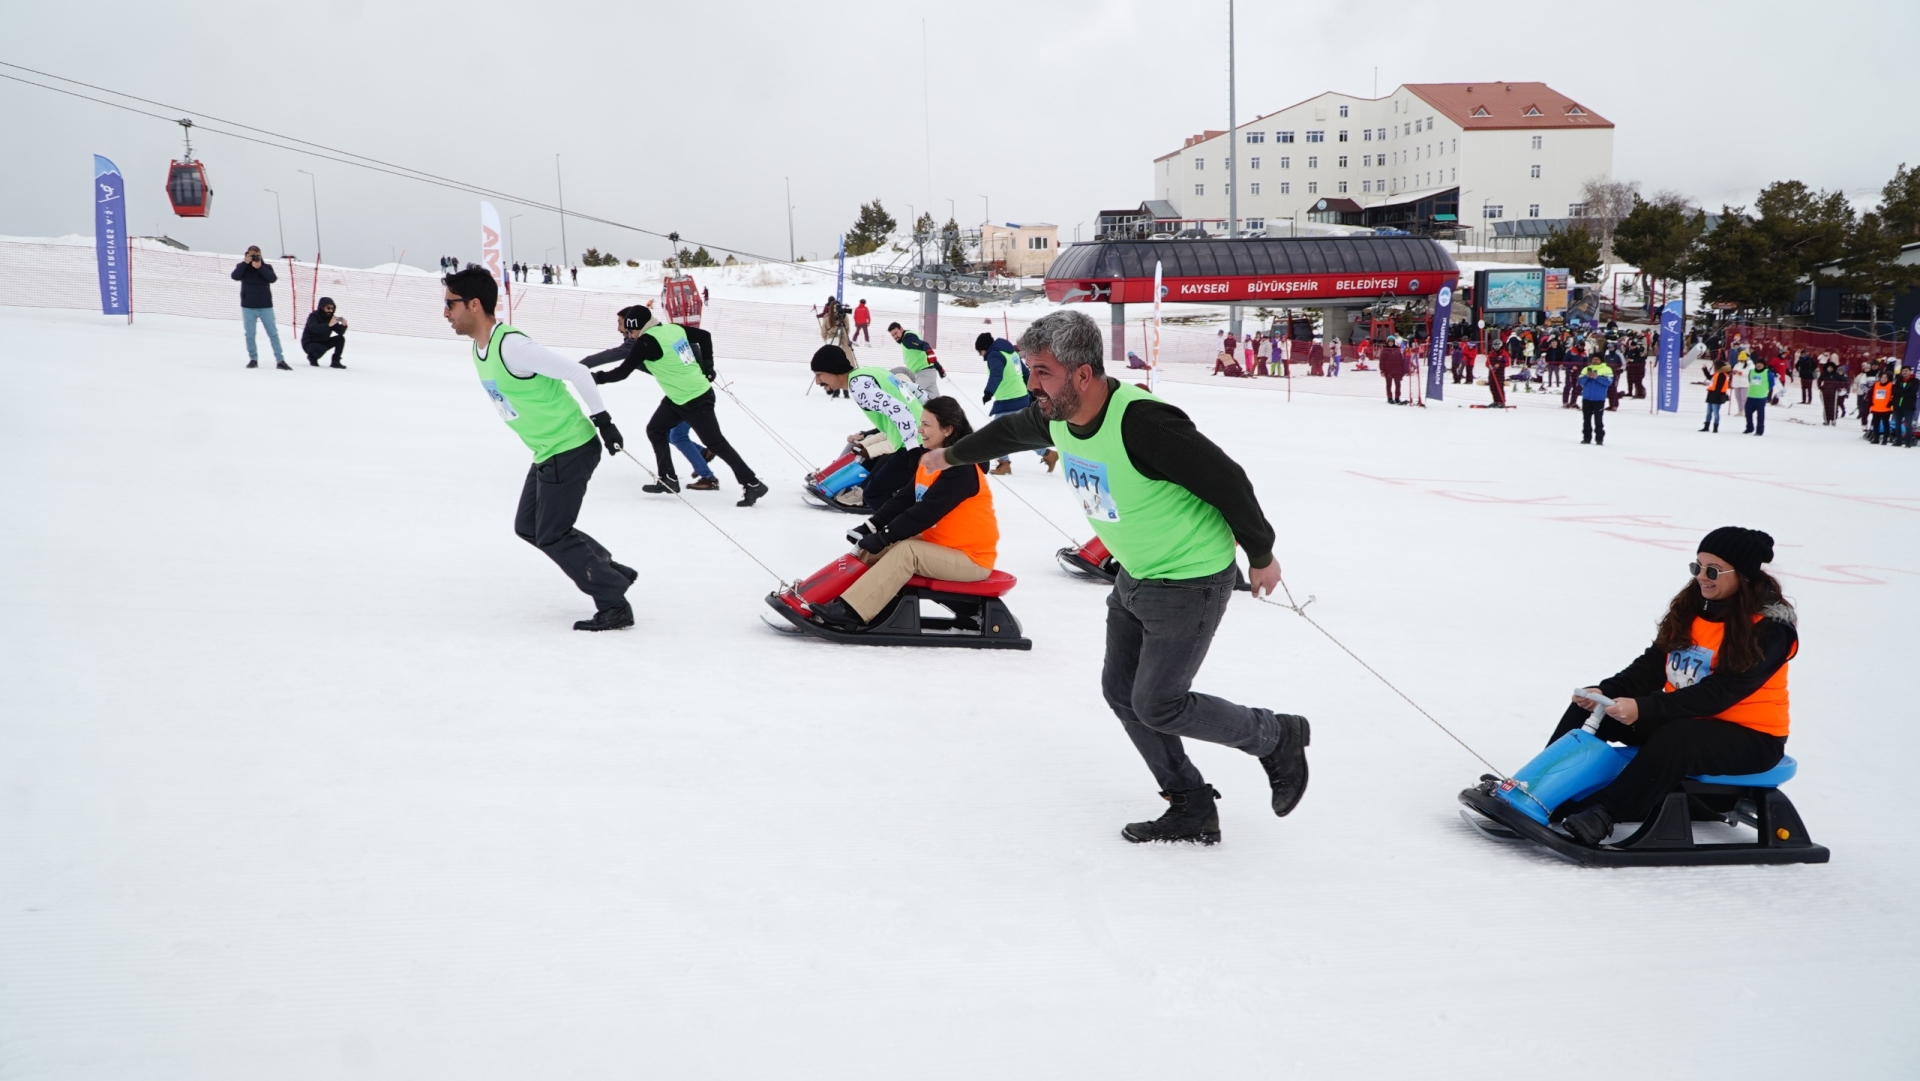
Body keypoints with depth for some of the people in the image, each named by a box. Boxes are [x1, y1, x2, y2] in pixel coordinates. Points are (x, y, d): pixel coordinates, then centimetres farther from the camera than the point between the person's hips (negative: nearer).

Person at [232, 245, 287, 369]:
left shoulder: (266, 266, 2)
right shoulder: (242, 266, 4)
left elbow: (273, 278, -15)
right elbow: (235, 276, -14)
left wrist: (259, 268, -22)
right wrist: (245, 263, -18)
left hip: (265, 306, -1)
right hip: (248, 306, 1)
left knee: (273, 333, -1)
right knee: (250, 334, 3)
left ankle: (280, 360, 0)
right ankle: (253, 359, 15)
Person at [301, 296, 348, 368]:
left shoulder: (331, 317, -2)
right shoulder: (313, 316, -19)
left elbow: (340, 332, -4)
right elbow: (314, 328, -39)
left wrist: (343, 325, -26)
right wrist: (329, 324, -49)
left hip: (322, 342, 6)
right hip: (309, 343, -6)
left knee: (340, 338, -10)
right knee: (321, 349, -36)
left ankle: (335, 362, -7)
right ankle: (312, 356, -1)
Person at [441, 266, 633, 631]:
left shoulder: (511, 346, -25)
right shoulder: (479, 346, 5)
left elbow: (576, 373, -23)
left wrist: (602, 420, -18)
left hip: (570, 450, -10)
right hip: (547, 452, 10)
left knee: (551, 537, -5)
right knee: (528, 526, 17)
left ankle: (615, 606, 6)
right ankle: (613, 571, 24)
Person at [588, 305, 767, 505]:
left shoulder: (646, 342, -20)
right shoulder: (673, 328, 2)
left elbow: (622, 372, -17)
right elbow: (705, 335, 12)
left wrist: (596, 377, -3)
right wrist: (708, 366, 18)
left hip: (695, 401, -9)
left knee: (716, 443, -2)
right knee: (655, 429, 15)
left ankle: (752, 484, 5)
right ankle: (667, 479, 22)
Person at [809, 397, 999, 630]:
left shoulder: (961, 468, -22)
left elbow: (926, 511, -27)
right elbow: (905, 498, 4)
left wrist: (884, 536, -24)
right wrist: (872, 526, -8)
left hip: (971, 558, -9)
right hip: (940, 546, 9)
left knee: (906, 551, -29)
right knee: (872, 549, -2)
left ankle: (849, 611, -34)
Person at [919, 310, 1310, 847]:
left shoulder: (1143, 422, -32)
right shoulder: (1056, 417, -6)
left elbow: (1228, 481, -23)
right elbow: (1010, 431, 19)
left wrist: (1260, 556, -11)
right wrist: (951, 454, 35)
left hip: (1191, 581, -9)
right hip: (1135, 576, 9)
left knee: (1157, 707, -3)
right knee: (1122, 693, 10)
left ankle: (1277, 737, 20)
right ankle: (1191, 811, 22)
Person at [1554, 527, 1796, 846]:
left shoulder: (1768, 629, -18)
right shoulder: (1692, 606, 4)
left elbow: (1718, 693, -27)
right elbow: (1653, 664, 1)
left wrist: (1644, 709, -35)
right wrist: (1605, 692, -17)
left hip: (1748, 736, -7)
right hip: (1684, 716, 8)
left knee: (1675, 739, -39)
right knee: (1589, 708, -7)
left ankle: (1603, 814, -40)